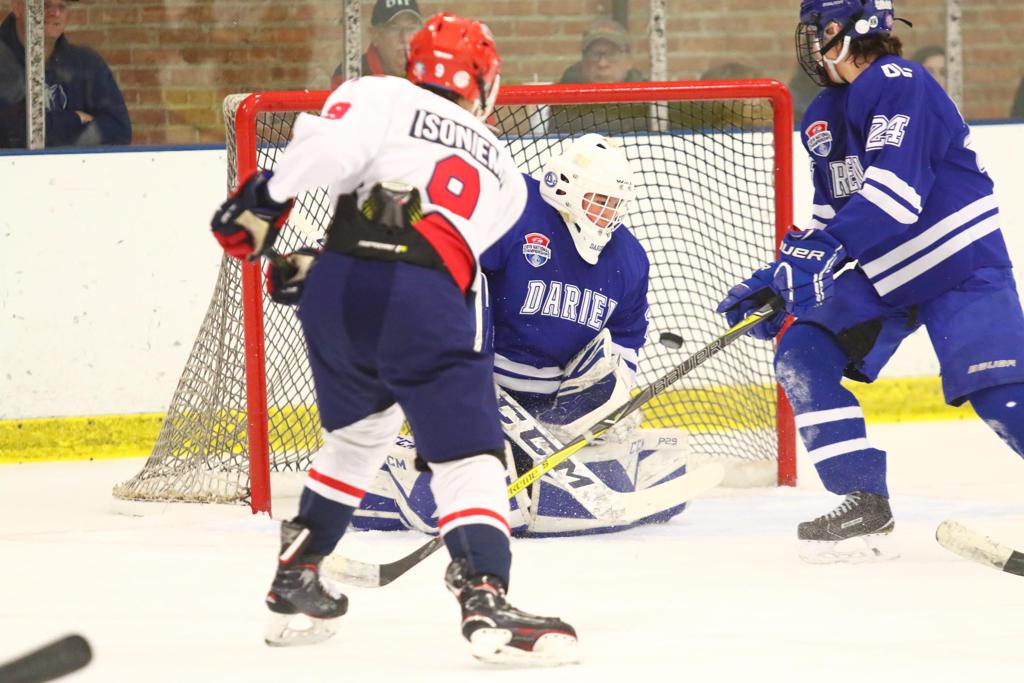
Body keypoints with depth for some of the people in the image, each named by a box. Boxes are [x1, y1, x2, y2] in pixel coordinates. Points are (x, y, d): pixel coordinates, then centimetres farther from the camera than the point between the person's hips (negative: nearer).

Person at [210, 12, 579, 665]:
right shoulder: (503, 174, 26)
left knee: (358, 432, 27)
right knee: (470, 455, -2)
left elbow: (329, 142, -6)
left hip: (338, 290, 3)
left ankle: (295, 584, 34)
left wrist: (264, 200, 5)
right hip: (427, 305, -2)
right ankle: (484, 597, -25)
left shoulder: (381, 97, 16)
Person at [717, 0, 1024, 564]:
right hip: (878, 274, 9)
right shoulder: (822, 119, 11)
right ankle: (865, 506, -3)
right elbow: (830, 214, 19)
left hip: (959, 263, -9)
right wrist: (776, 280, 8)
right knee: (802, 357, -5)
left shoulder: (898, 84, -18)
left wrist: (822, 248, -36)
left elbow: (898, 186, -30)